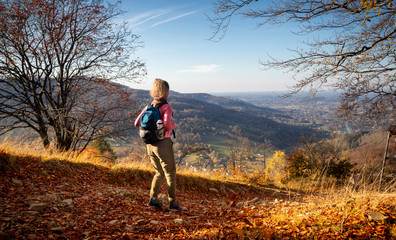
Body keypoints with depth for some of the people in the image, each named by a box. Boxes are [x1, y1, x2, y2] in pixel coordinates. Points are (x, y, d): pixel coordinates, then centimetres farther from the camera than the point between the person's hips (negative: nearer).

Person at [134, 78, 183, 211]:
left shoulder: (149, 106, 7)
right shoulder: (167, 106, -12)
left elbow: (137, 123, 5)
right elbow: (167, 124, -24)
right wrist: (173, 125, -2)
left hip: (150, 144, 6)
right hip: (163, 143, -6)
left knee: (159, 172, 20)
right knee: (170, 173, 7)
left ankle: (153, 198, 11)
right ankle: (172, 202, 11)